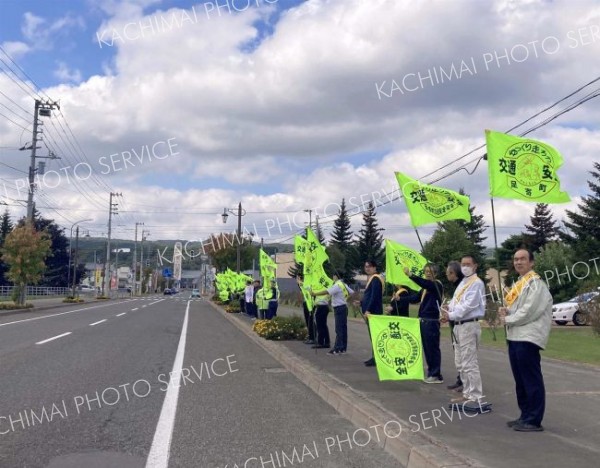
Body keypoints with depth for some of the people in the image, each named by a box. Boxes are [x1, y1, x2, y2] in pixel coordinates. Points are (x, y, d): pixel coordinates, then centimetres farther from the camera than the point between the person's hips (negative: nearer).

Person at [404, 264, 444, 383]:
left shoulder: (437, 285, -9)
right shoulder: (425, 287, 16)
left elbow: (424, 283, -28)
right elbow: (415, 298, 16)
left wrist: (410, 275, -40)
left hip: (432, 321, -8)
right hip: (423, 320, 8)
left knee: (433, 348, -3)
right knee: (427, 348, 13)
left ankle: (436, 375, 3)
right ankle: (431, 372, 22)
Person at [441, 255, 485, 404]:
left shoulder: (477, 283, -10)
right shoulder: (462, 283, 18)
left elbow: (469, 305, -17)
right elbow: (456, 301, 19)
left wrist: (451, 315, -15)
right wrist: (449, 308, -2)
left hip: (469, 326, -10)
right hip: (458, 325, 10)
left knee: (469, 364, -8)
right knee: (460, 363, 15)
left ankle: (476, 396, -1)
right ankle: (467, 393, 24)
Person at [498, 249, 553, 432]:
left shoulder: (535, 283, -10)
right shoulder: (518, 284, 18)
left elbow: (529, 311, -18)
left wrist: (508, 319, -6)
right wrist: (506, 311, 4)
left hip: (528, 338, -9)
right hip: (515, 336, 10)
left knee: (531, 380, -5)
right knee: (520, 380, 13)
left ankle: (534, 420, -1)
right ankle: (525, 416, 22)